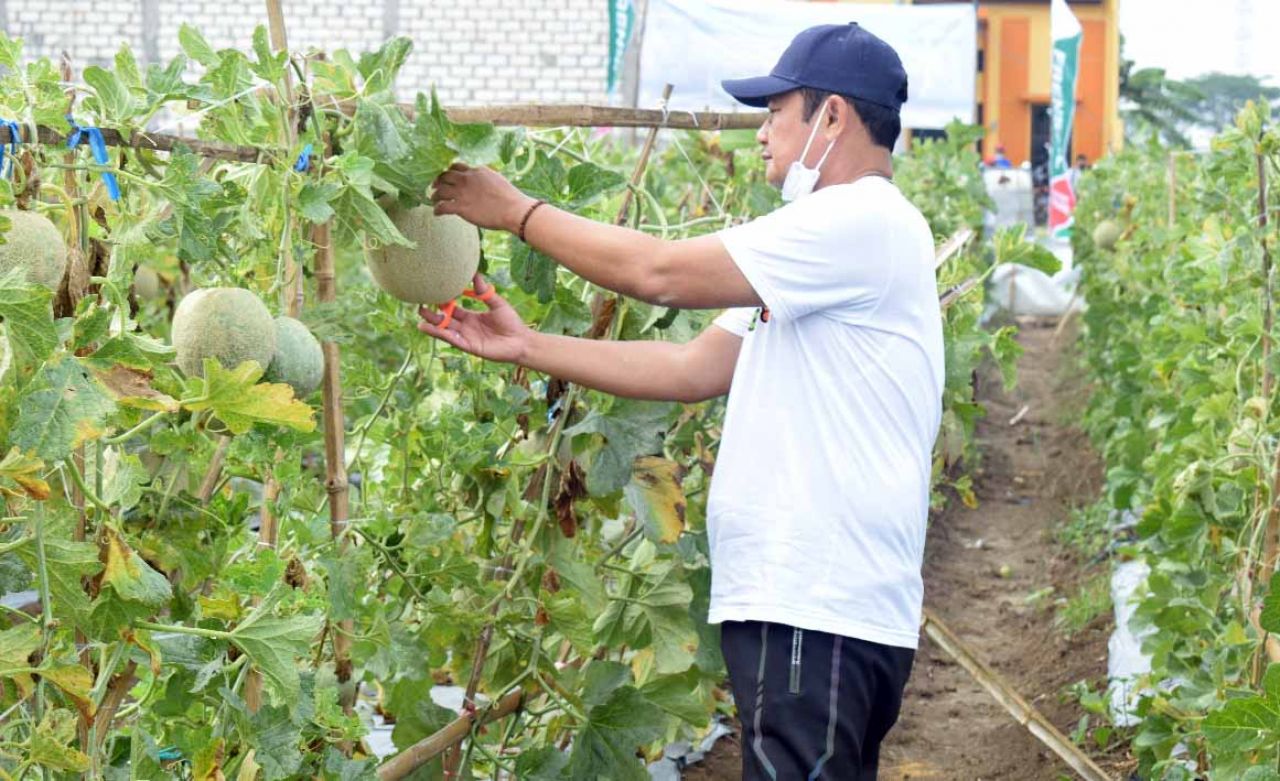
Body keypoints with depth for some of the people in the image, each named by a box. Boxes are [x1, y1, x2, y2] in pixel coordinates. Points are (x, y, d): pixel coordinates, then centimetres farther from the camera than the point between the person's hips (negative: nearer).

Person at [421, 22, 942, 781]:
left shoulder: (864, 223, -13)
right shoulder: (829, 241, 20)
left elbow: (661, 271, -16)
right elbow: (691, 370, 15)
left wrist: (521, 212, -4)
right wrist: (524, 346, 10)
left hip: (820, 612, -10)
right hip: (802, 602, 10)